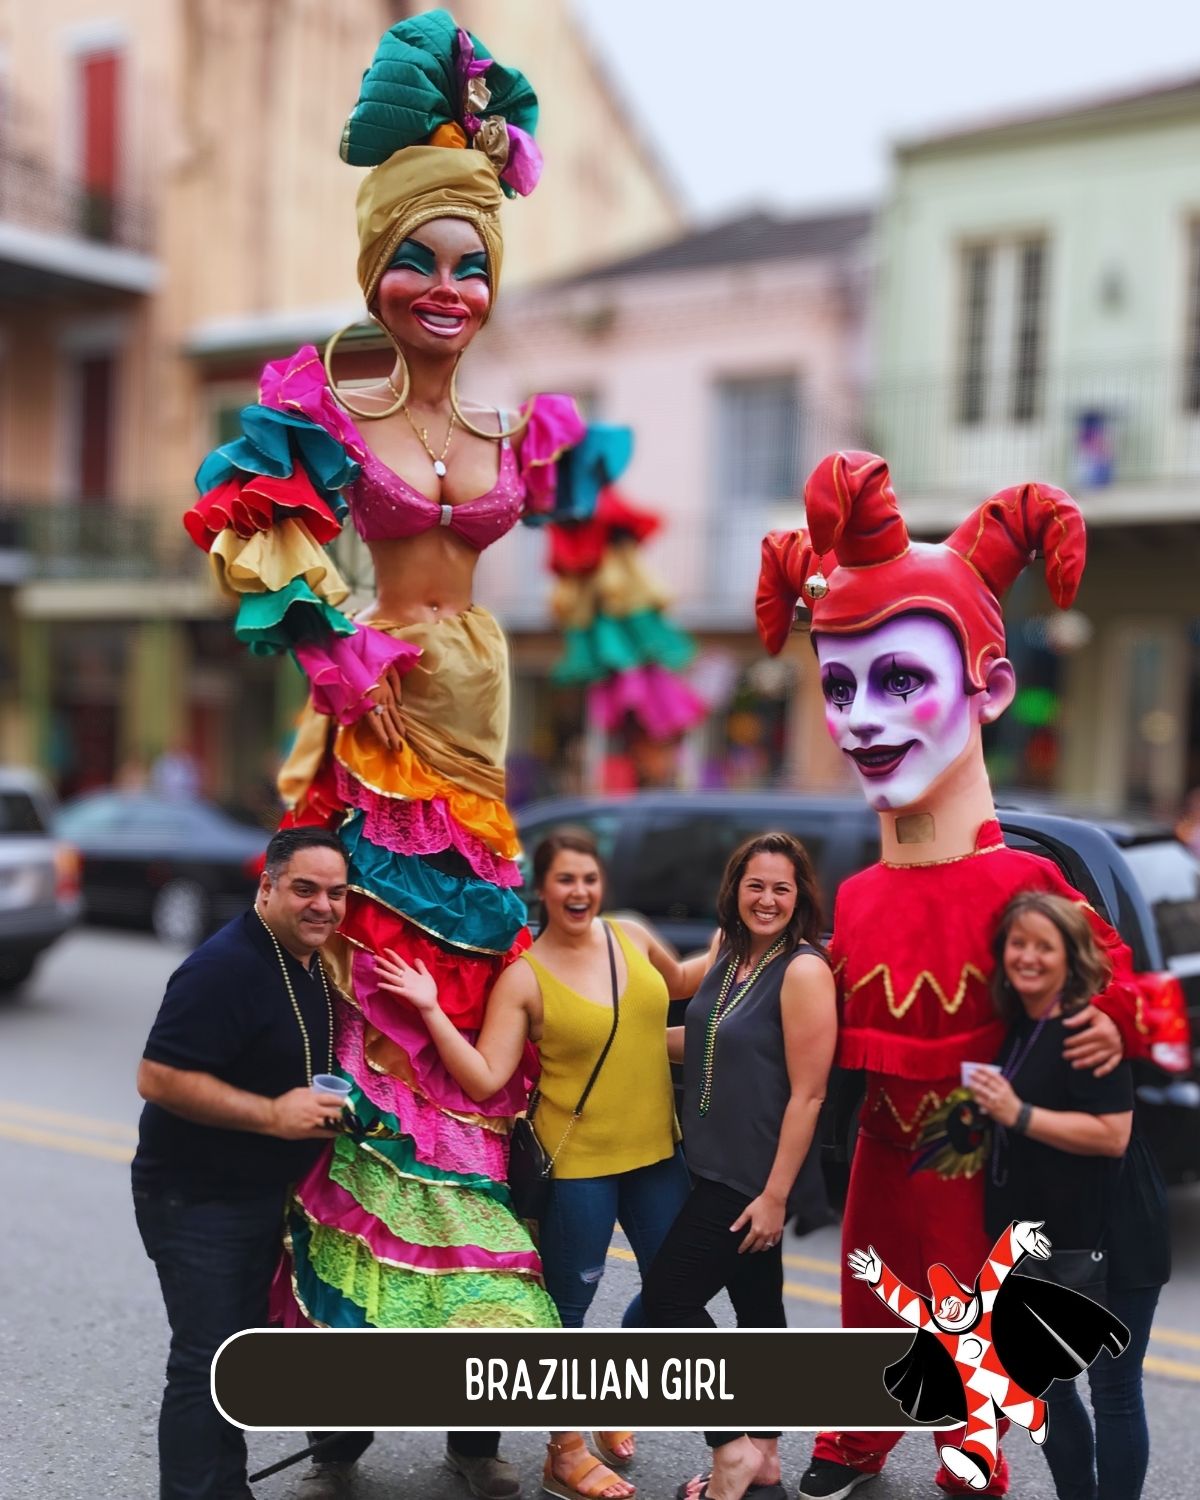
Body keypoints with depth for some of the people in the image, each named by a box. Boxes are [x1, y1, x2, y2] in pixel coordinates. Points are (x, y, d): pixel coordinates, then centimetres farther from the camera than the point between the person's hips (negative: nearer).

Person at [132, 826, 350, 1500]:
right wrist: (273, 1114, -28)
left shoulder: (313, 964, 5)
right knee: (206, 1362, -5)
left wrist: (332, 1106, 6)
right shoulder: (225, 967, -24)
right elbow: (158, 1078, -28)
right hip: (195, 1198, -9)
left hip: (264, 1191, 9)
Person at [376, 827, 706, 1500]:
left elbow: (678, 983, 23)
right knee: (570, 1307, 6)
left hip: (657, 1152, 6)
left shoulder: (632, 936, 1)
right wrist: (431, 1010, -24)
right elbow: (484, 1080, -17)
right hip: (576, 1162, -5)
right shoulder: (524, 977, -12)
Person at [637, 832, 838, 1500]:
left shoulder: (804, 970, -18)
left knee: (669, 1295, -4)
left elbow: (807, 1094, -19)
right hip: (717, 1165, 8)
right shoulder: (730, 953, 6)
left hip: (755, 1176, -8)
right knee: (756, 1307, 15)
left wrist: (775, 1194, -19)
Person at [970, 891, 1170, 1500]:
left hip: (1109, 1242, -9)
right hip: (1042, 1243, 9)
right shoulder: (1012, 1027, 9)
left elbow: (1113, 1134, -25)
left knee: (1113, 1392, 2)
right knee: (1045, 1385, 17)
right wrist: (981, 1111, 9)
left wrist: (1018, 1114, -25)